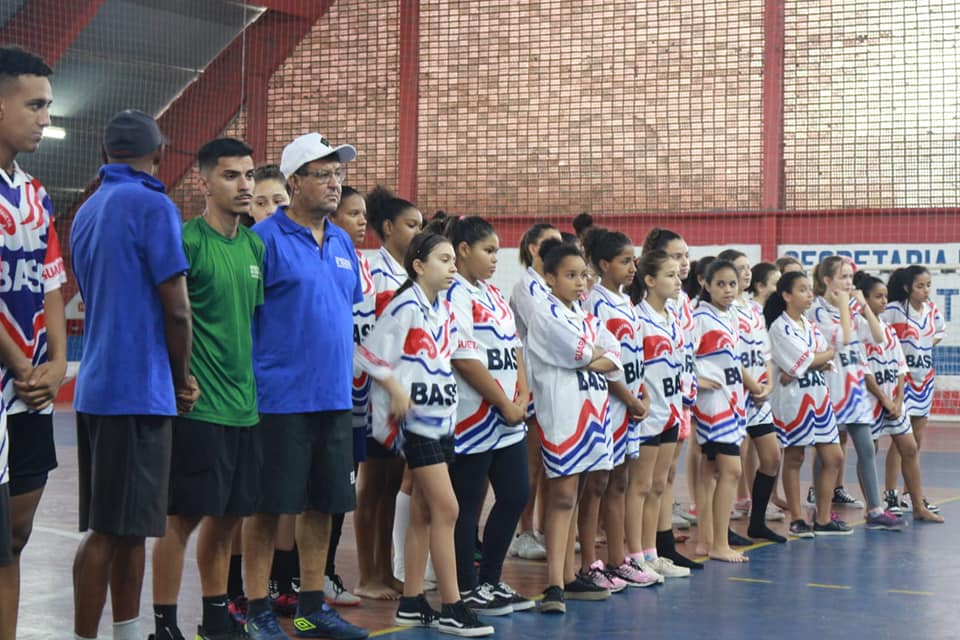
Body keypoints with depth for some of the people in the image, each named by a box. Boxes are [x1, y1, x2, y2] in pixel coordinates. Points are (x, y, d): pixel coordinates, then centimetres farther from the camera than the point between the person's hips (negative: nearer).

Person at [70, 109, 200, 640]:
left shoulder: (87, 211, 14)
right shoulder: (152, 206, -11)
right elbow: (177, 310, -13)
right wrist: (183, 379, 3)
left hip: (98, 387, 8)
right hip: (137, 390, -8)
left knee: (127, 527, 14)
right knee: (110, 531, -4)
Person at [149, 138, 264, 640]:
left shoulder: (255, 245, 12)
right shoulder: (187, 240, -10)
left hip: (245, 405, 7)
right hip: (199, 406, -7)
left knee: (228, 515, 14)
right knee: (184, 517, 0)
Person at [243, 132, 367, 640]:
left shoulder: (343, 243, 13)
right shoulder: (266, 239, -8)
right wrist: (251, 384, -14)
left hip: (335, 397, 7)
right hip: (281, 400, -7)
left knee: (324, 503, 12)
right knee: (269, 504, 1)